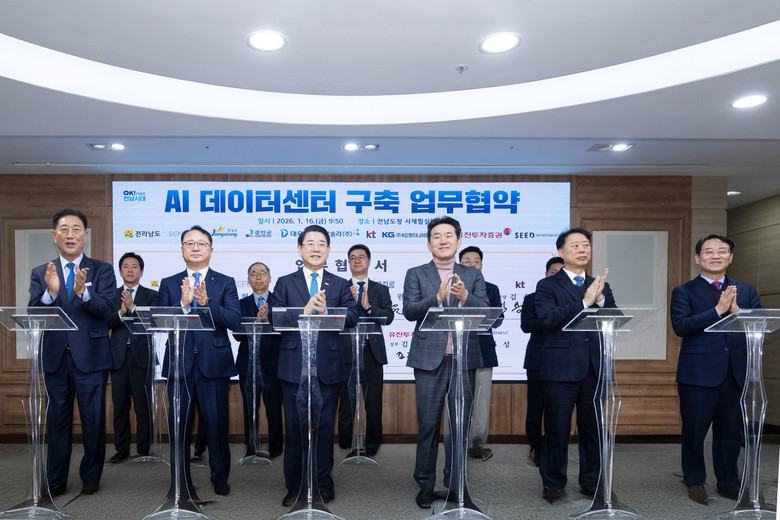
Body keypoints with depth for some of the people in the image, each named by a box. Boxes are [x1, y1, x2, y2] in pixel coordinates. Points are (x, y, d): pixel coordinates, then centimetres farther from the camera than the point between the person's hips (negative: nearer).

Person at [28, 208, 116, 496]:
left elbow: (107, 310, -13)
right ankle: (56, 480, 26)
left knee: (93, 419, 6)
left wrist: (83, 291, -31)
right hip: (55, 357, 2)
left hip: (90, 356, -2)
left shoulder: (102, 270, 0)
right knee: (57, 420, 12)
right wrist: (51, 292, -23)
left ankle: (91, 476, 23)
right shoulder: (40, 273, 7)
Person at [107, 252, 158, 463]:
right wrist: (121, 312, -17)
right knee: (120, 405, 7)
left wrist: (132, 307, -20)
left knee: (143, 405, 0)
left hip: (141, 356, -2)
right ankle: (122, 449, 19)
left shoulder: (151, 295, 6)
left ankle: (144, 450, 10)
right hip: (118, 356, 2)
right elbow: (105, 324, 1)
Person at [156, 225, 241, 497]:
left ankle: (220, 477, 23)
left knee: (216, 422, 5)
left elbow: (234, 320, -8)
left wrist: (207, 302, -21)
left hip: (214, 362, -1)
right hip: (179, 362, 1)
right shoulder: (168, 284, 9)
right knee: (179, 424, 9)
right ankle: (181, 481, 25)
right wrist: (183, 304, -18)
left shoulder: (225, 283, 5)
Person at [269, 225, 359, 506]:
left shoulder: (340, 284, 10)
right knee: (295, 428, 7)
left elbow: (352, 317, -3)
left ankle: (323, 484, 23)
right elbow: (274, 317, -5)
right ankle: (294, 486, 21)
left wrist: (326, 310, -19)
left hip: (328, 366, 0)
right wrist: (305, 309, -17)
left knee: (324, 427, 8)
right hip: (294, 365, 0)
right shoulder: (285, 283, 9)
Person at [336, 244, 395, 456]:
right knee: (347, 401, 7)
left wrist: (368, 306, -16)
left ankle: (372, 445, 21)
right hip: (347, 351, -1)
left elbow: (389, 317, -3)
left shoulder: (381, 290, 10)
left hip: (373, 352, 1)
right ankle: (345, 446, 19)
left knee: (374, 402, 8)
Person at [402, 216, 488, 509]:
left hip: (464, 360, 2)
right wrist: (438, 297, -21)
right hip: (429, 359, -1)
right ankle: (426, 486, 19)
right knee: (428, 426, 5)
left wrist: (464, 297, -21)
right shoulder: (416, 275, 6)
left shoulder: (473, 276, 10)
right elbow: (409, 311, -7)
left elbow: (485, 312, -2)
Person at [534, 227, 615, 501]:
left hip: (594, 368, 4)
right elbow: (548, 318, -16)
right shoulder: (547, 286, 1)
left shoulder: (601, 286, 15)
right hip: (561, 369, -4)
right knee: (556, 428, 4)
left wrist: (601, 299, -13)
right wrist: (584, 302, -20)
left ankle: (591, 481, 28)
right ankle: (553, 483, 19)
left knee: (593, 427, 12)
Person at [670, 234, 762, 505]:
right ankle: (694, 482, 24)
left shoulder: (746, 291, 13)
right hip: (698, 374, -3)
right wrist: (718, 310, -18)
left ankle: (728, 483, 30)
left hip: (736, 373, 4)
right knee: (694, 431, 7)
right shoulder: (684, 292, 1)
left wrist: (737, 311, -15)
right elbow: (680, 326, -14)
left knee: (731, 431, 13)